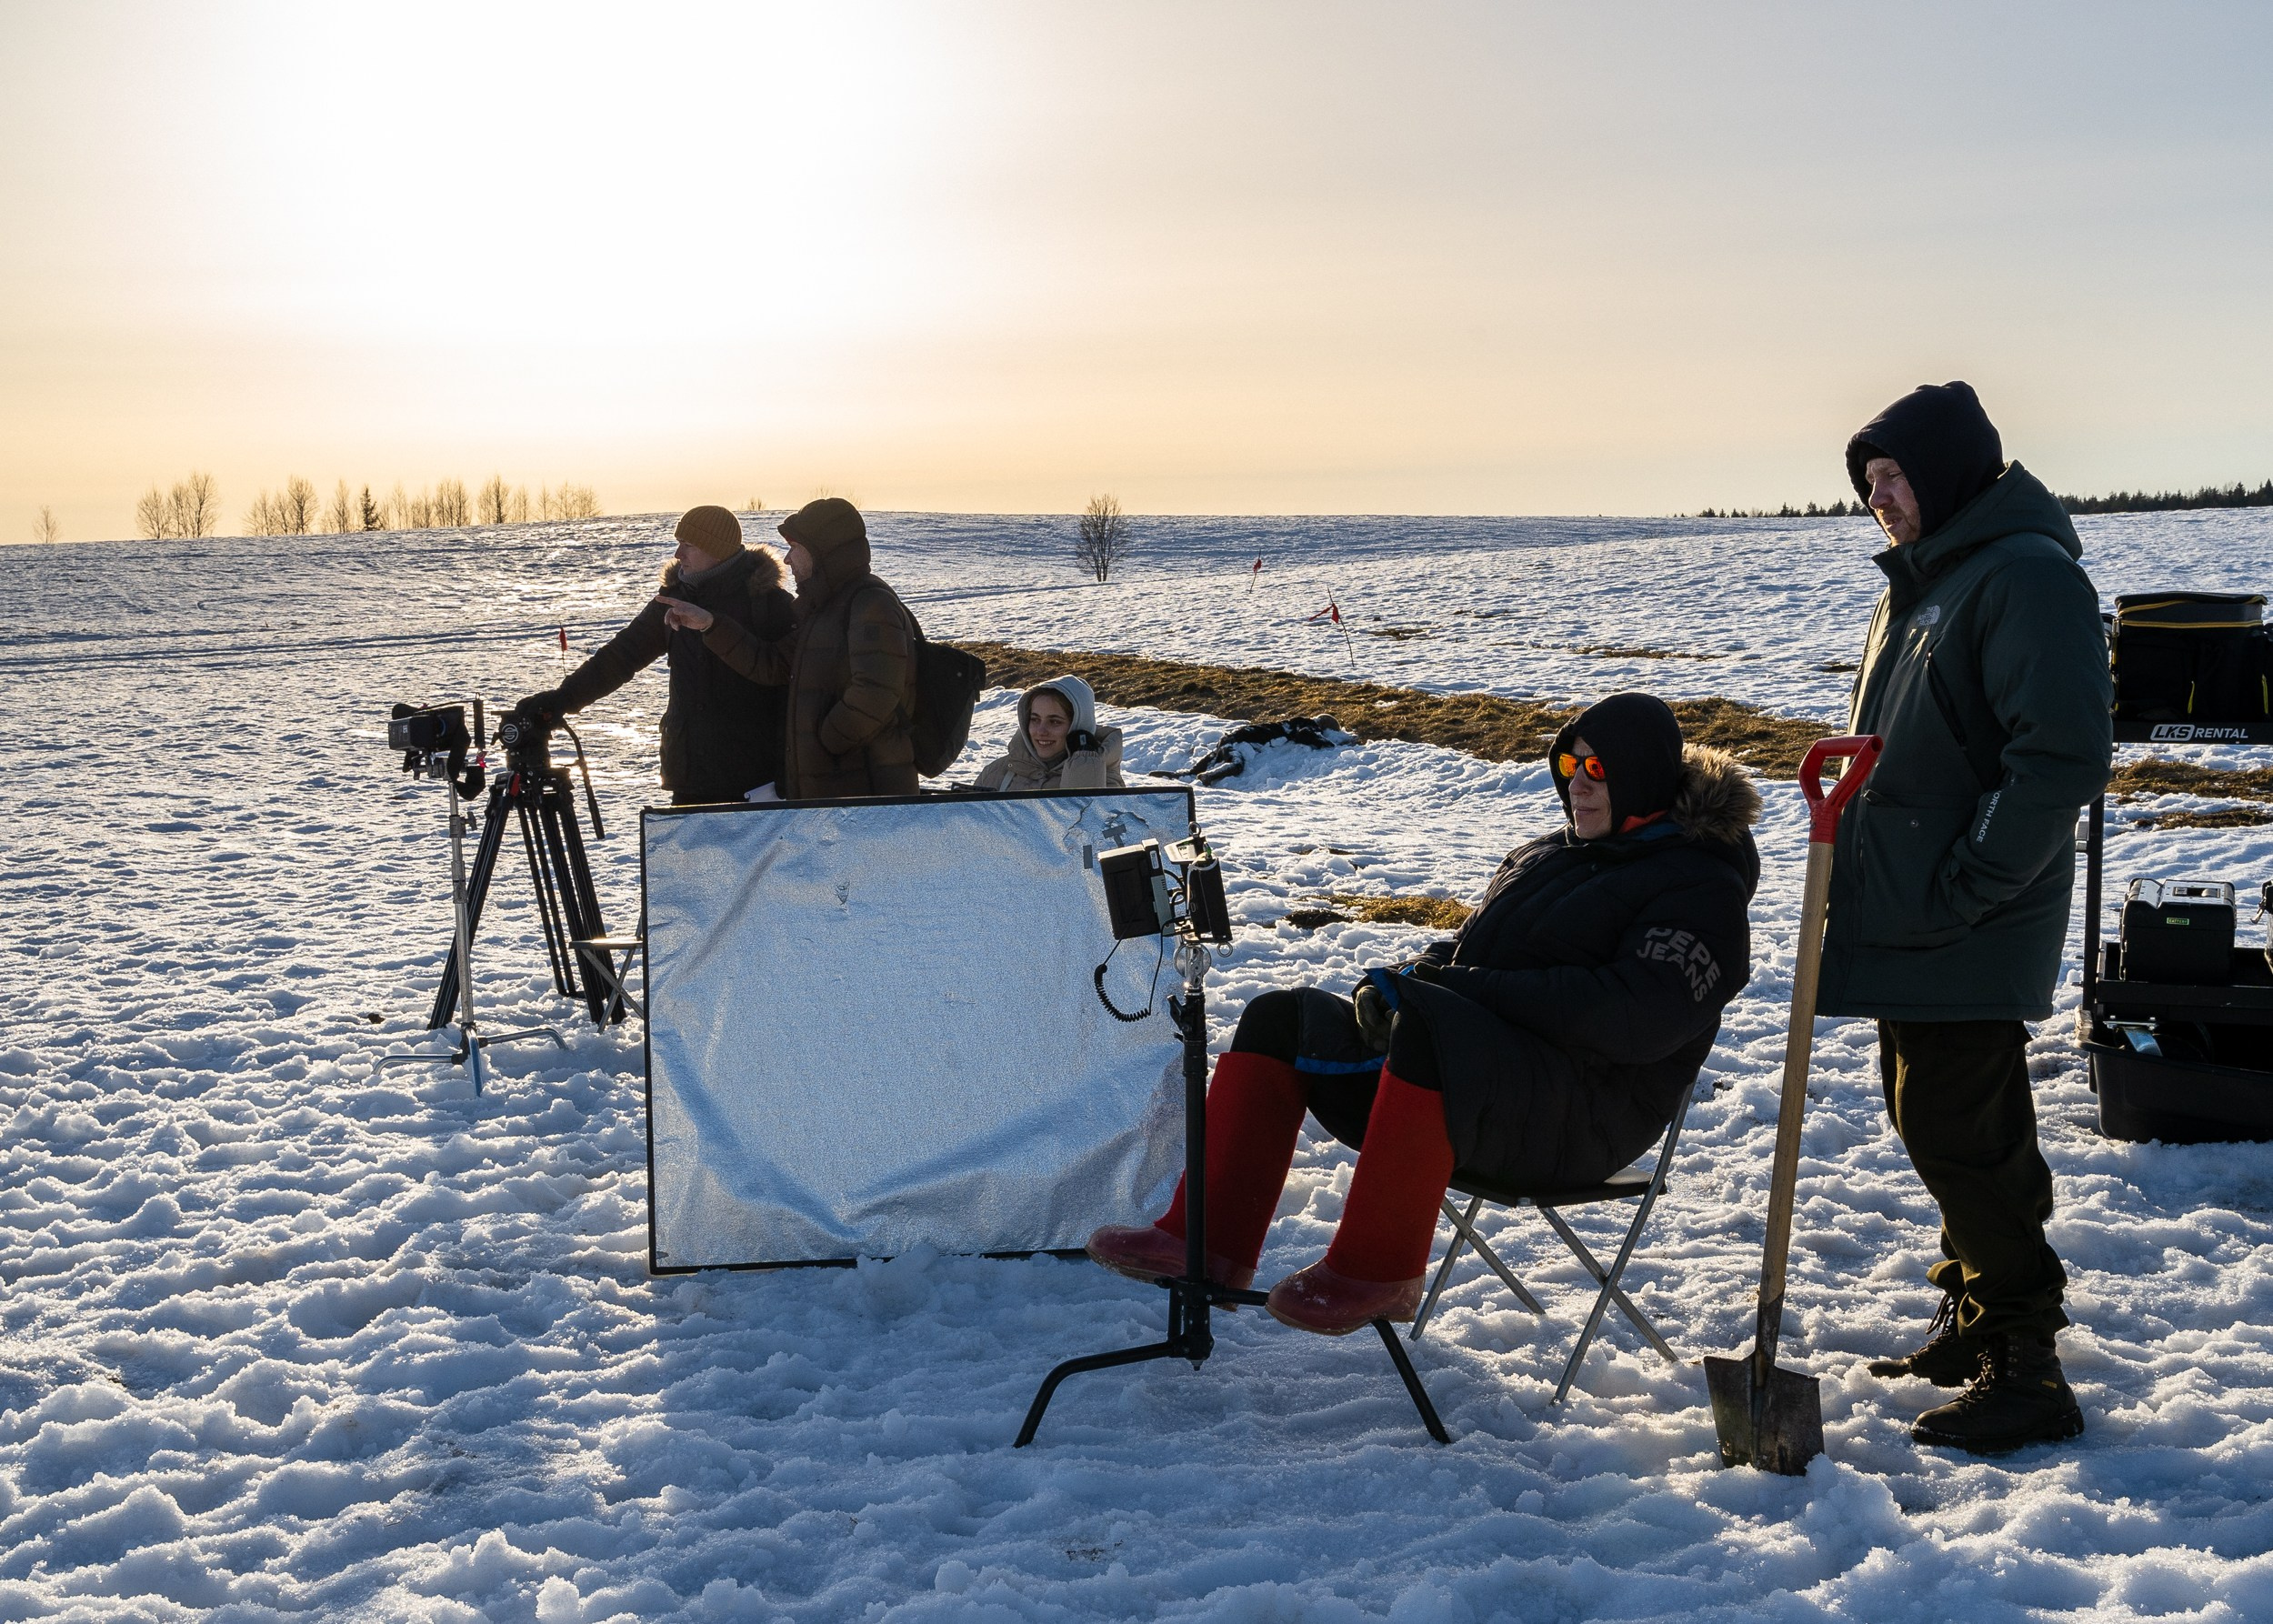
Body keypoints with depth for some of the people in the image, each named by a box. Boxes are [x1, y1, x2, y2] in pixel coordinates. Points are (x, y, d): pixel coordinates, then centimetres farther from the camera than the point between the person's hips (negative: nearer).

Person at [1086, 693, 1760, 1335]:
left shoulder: (1699, 887, -5)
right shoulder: (1547, 854, 21)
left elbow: (1636, 1018, -20)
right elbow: (1462, 952, 23)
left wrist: (1475, 990, -19)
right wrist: (1404, 980, -3)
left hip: (1583, 1113, -9)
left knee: (1425, 1022, -37)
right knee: (1280, 1018, -2)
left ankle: (1376, 1271, -28)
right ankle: (1209, 1240, -11)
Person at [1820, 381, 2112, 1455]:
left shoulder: (2027, 575, -16)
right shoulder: (1922, 581, 16)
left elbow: (2063, 759, -24)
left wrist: (1960, 893, -22)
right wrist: (1864, 870, 15)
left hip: (1964, 932, -10)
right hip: (1902, 922, 10)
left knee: (1958, 1136, -7)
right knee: (1936, 1122, 18)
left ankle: (2025, 1371, 2)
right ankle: (1975, 1323, 31)